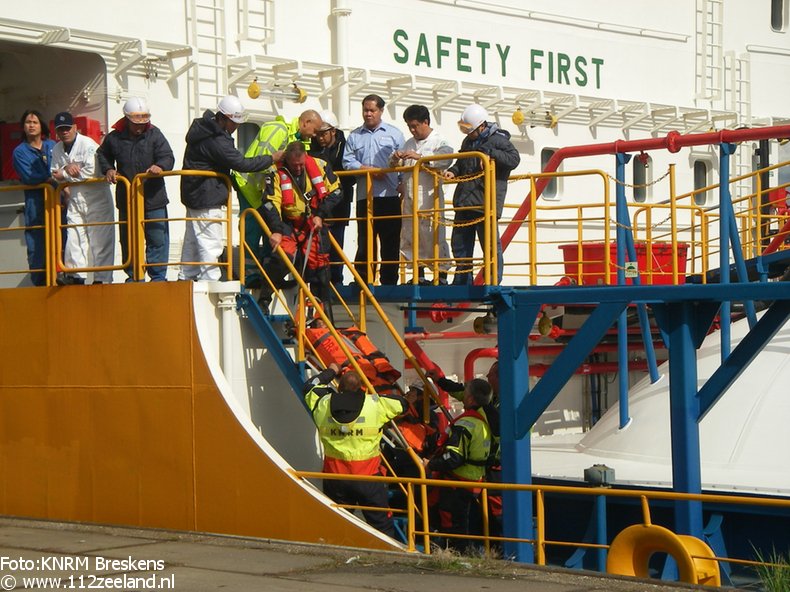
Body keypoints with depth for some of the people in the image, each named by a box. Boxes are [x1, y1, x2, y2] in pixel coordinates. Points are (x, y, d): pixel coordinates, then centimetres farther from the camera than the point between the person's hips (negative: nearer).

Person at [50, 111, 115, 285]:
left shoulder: (88, 145, -10)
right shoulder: (56, 150, 11)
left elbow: (91, 172, -19)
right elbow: (55, 174, 9)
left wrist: (64, 175, -10)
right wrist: (67, 168, -13)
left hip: (95, 197, -6)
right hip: (74, 199, 6)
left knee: (99, 240, -5)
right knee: (73, 237, -1)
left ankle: (102, 279, -3)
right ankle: (75, 275, 3)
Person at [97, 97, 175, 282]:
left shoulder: (154, 134, -3)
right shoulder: (114, 138, 2)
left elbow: (168, 157, -10)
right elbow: (102, 155, 22)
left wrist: (160, 166, -31)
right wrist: (108, 169, 3)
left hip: (153, 198, -2)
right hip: (126, 199, 2)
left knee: (157, 239, -2)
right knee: (128, 240, 9)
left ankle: (158, 276, 6)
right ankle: (133, 276, 20)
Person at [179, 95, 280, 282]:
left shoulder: (204, 128, 9)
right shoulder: (216, 141, -24)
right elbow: (241, 164, -23)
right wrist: (272, 158, -14)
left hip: (194, 195, 11)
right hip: (206, 198, -11)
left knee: (192, 242, 18)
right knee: (210, 245, -10)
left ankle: (185, 280, 26)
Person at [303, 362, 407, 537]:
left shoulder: (323, 404, -1)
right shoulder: (375, 404, -7)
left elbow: (310, 386, 20)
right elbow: (401, 403, 10)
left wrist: (330, 371, 36)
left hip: (335, 478, 3)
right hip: (367, 477, -3)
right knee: (381, 524, 5)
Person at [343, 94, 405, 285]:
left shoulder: (394, 134, 11)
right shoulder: (354, 136, 14)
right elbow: (348, 162, 4)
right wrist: (369, 170, -10)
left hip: (389, 196, -1)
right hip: (365, 197, 1)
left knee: (390, 242, 0)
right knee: (365, 241, 1)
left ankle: (389, 282, 4)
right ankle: (362, 282, 4)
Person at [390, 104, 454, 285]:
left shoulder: (439, 141, -1)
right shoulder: (409, 144, 20)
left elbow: (445, 159, -21)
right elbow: (396, 166, 23)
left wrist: (420, 157, -27)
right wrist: (396, 159, 0)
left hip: (429, 197, -7)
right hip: (409, 198, 7)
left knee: (434, 235, -9)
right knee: (409, 236, 7)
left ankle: (442, 275, -4)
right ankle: (419, 275, 15)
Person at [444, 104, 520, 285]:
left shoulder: (498, 140, -7)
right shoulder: (468, 142, 16)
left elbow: (514, 159, -20)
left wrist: (490, 153, -24)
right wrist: (453, 171, 9)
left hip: (486, 203, -8)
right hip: (464, 202, 8)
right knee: (460, 244, 12)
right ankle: (461, 283, 22)